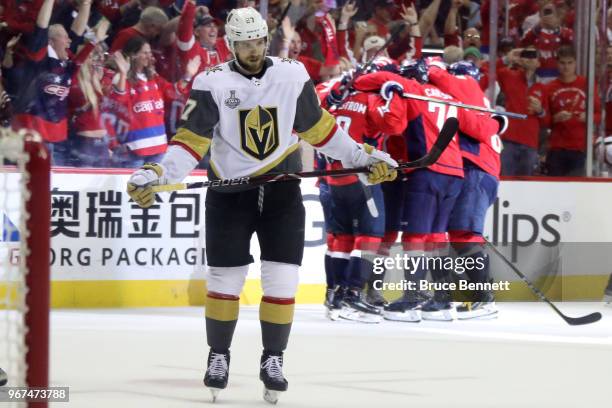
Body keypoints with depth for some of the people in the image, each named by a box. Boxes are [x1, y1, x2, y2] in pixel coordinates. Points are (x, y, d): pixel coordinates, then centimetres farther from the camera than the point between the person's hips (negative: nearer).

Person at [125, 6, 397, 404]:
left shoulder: (292, 76, -3)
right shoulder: (212, 84, -10)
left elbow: (318, 126, 9)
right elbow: (191, 140, -12)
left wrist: (364, 157, 8)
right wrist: (155, 174, -26)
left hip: (282, 190, 2)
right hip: (230, 192, -1)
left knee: (281, 281, -2)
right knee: (224, 280, 2)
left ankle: (273, 360, 12)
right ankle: (219, 357, 20)